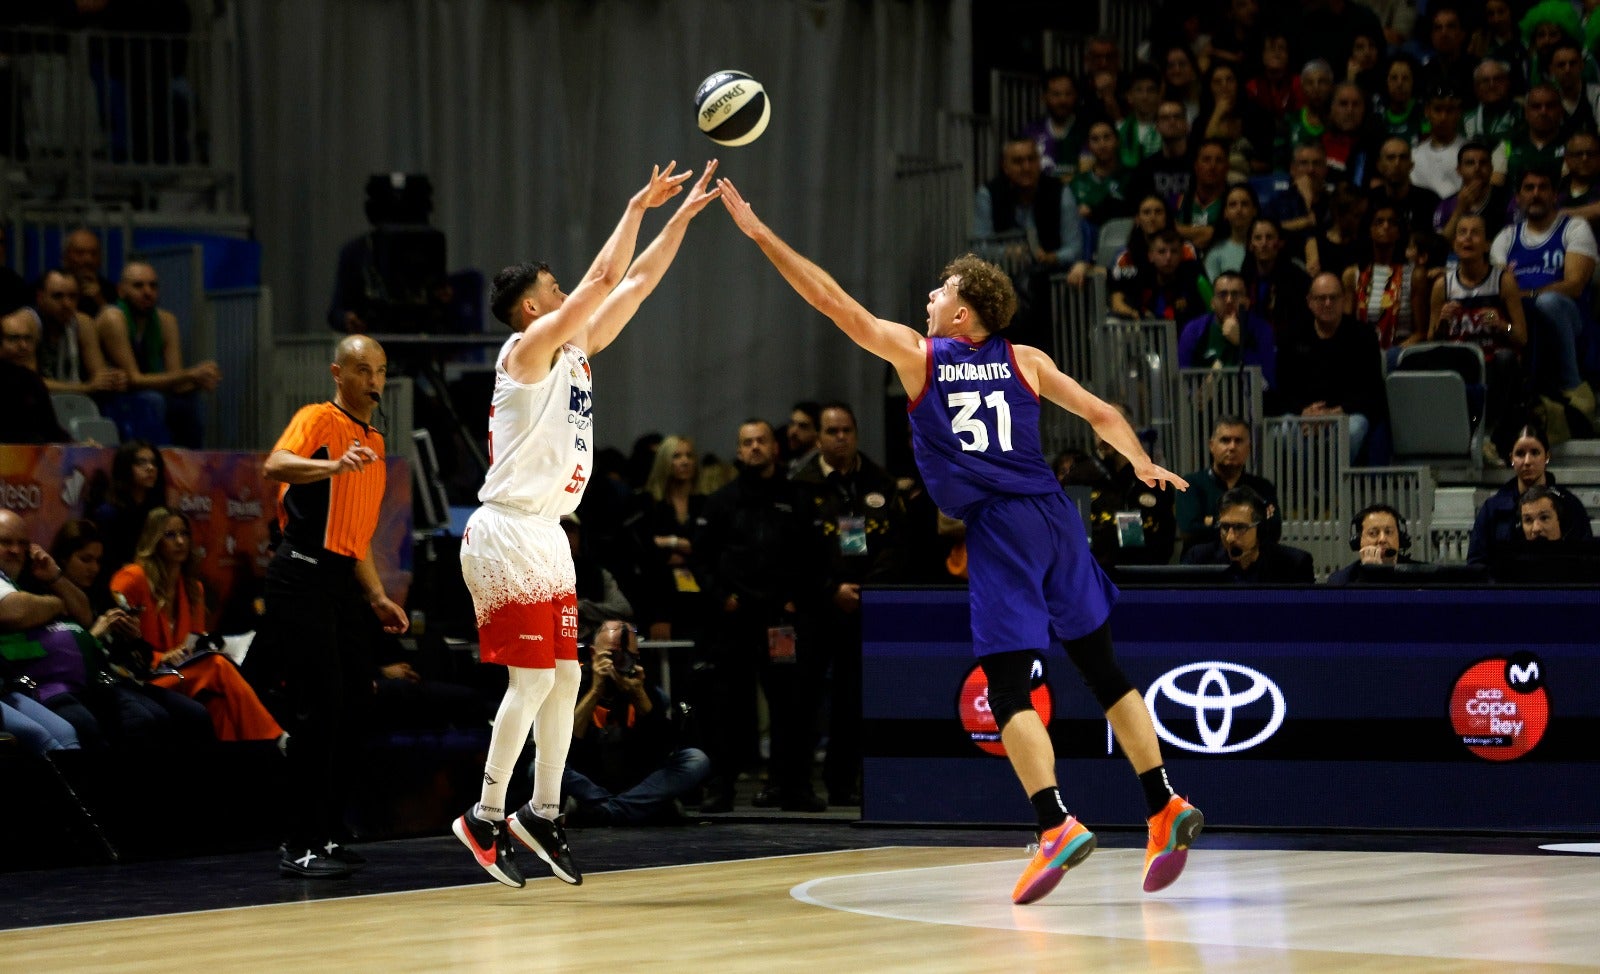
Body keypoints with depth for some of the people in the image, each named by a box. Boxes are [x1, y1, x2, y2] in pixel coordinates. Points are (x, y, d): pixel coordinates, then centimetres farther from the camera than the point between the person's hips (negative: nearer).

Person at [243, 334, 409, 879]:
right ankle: (299, 847, -9)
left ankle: (327, 835, 14)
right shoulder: (318, 420, -3)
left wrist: (377, 597, 22)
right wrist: (334, 465, -40)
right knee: (321, 707, -12)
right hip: (304, 576, -8)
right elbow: (275, 466, -24)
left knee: (355, 705, 6)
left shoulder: (375, 444, 21)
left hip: (343, 581, 8)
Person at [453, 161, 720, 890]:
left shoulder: (576, 351, 14)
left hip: (547, 534, 9)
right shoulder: (529, 347, -10)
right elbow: (605, 278, -15)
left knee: (564, 676, 10)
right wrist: (637, 208, -7)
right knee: (531, 679, -10)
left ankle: (542, 814, 17)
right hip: (508, 533, -9)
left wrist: (682, 217, 11)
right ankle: (486, 817, -4)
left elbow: (635, 283, 15)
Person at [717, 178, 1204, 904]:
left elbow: (832, 300, 7)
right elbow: (1100, 414, 13)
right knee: (1102, 669, 12)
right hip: (1053, 517, 5)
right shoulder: (1023, 361, 15)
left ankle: (1056, 824, -20)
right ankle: (1165, 807, 8)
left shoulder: (915, 354, 6)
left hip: (998, 530, -5)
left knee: (1007, 688, -5)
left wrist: (759, 233, 10)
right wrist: (1142, 464, 12)